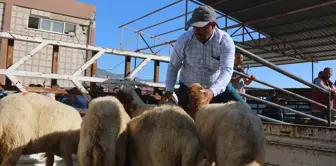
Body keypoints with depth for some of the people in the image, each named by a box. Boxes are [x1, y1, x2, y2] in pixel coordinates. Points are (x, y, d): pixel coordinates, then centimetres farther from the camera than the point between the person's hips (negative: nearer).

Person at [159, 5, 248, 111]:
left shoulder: (225, 41, -22)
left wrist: (212, 91, -53)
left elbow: (227, 70, -34)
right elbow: (173, 66, -5)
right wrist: (169, 90, -17)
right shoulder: (184, 40, -17)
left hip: (218, 85, 0)